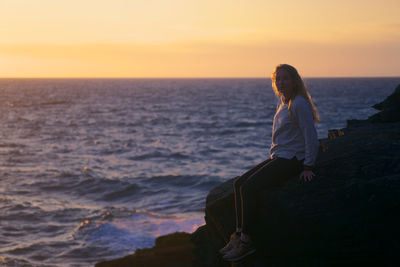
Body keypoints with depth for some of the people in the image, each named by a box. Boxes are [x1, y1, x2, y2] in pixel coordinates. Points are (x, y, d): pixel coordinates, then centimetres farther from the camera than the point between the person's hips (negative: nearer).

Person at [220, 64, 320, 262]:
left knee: (249, 188, -21)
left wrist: (308, 167, -17)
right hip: (277, 157, 10)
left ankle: (246, 241, -14)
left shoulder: (299, 104, -15)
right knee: (239, 184, 2)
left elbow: (311, 138, -17)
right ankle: (239, 234, 2)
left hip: (292, 160, -10)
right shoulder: (283, 103, 15)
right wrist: (273, 157, 18)